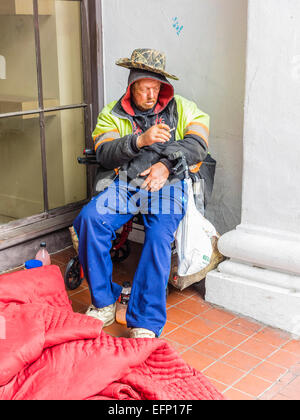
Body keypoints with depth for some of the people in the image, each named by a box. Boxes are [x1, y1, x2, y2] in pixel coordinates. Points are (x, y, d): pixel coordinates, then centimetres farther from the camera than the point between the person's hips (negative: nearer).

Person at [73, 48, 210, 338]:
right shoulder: (112, 115, 16)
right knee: (89, 218, -27)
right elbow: (104, 154, 0)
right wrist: (140, 140, -16)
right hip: (124, 183, 2)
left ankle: (145, 323, -25)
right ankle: (103, 304, -13)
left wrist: (166, 164, -14)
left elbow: (197, 145, 3)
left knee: (159, 236, -31)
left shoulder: (182, 109, 18)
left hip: (167, 183, -1)